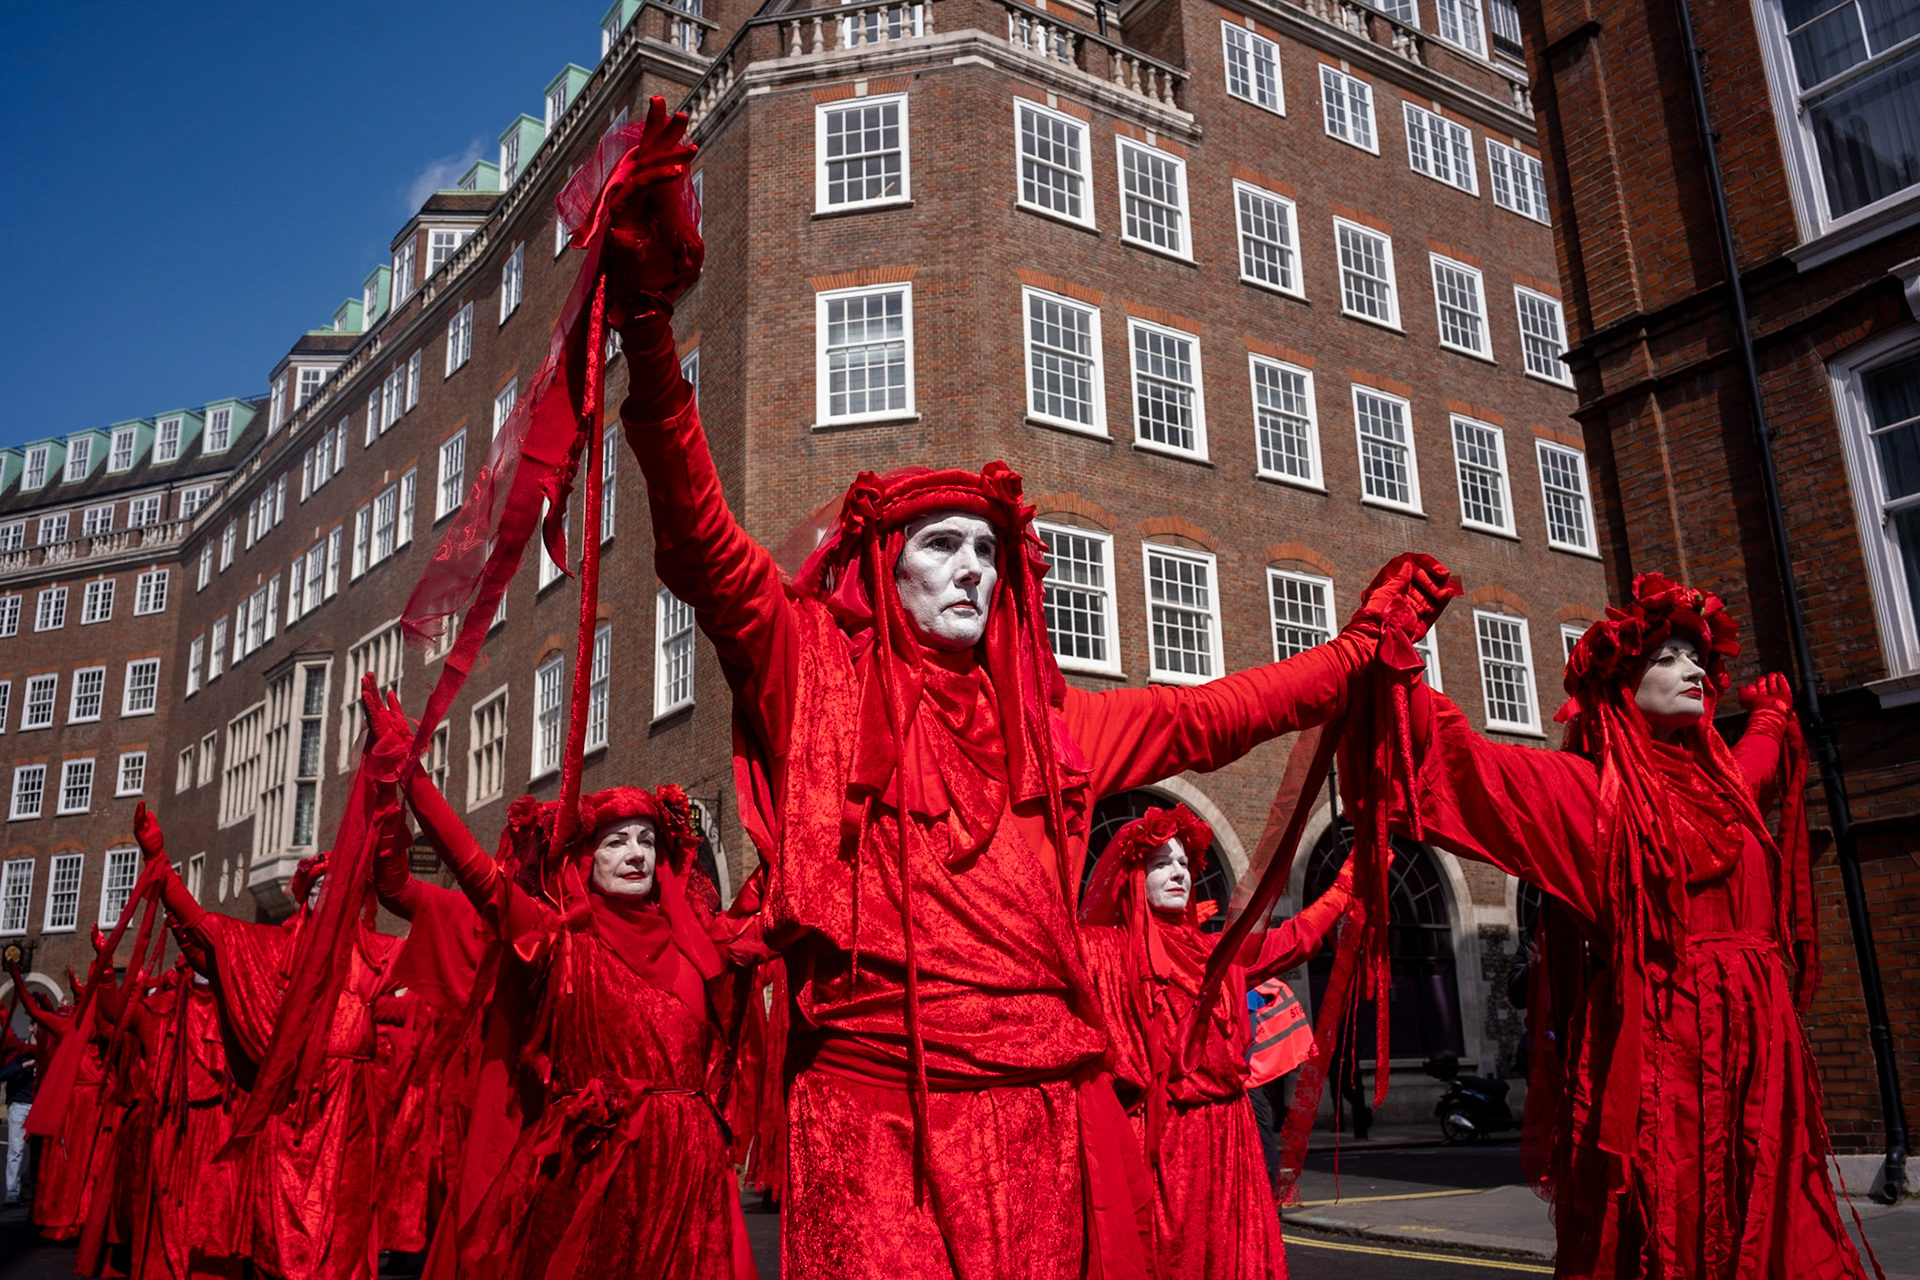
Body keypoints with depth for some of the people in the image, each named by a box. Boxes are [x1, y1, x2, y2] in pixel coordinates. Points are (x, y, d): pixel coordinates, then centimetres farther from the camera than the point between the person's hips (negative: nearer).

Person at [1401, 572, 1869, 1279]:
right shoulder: (1589, 786, -2)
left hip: (1757, 1046, 7)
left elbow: (1763, 749, 43)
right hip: (1655, 1050, -6)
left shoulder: (1721, 777, 17)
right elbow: (1468, 758, -16)